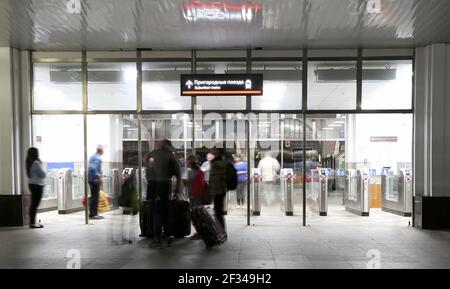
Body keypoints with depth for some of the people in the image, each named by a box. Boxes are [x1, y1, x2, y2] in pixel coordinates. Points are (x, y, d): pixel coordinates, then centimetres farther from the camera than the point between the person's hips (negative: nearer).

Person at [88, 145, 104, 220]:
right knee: (95, 197, -5)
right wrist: (99, 176, -21)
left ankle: (94, 213, 19)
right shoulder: (98, 158, -15)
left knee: (94, 197, 14)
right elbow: (93, 168, -27)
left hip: (91, 179, 10)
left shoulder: (93, 157, 15)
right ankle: (93, 214, -1)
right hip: (95, 179, -10)